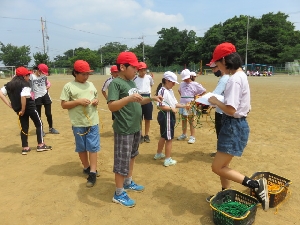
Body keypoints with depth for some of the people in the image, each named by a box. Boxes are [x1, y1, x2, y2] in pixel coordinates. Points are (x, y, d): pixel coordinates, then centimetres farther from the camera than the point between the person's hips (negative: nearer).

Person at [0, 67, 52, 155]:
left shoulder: (10, 84, 8)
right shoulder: (25, 84, -15)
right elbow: (23, 97, -29)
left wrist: (8, 104, 1)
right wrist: (23, 109, -21)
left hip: (17, 108, 7)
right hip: (29, 107, -6)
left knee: (24, 127, 14)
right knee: (39, 124, 9)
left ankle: (25, 148, 17)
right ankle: (40, 145, 10)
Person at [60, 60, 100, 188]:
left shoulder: (91, 85, 9)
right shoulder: (69, 86, -5)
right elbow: (64, 105, -6)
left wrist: (96, 101, -4)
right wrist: (78, 101, -18)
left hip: (93, 122, 3)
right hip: (78, 124, -3)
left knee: (93, 147, 2)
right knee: (81, 148, 12)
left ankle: (92, 172, 8)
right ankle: (86, 167, 31)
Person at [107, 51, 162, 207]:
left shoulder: (131, 83, 11)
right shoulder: (115, 83, -15)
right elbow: (111, 106, -26)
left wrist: (151, 98, 8)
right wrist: (129, 98, -38)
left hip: (135, 128, 9)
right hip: (124, 130, -9)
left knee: (131, 156, 21)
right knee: (122, 161, 2)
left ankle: (128, 183, 40)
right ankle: (119, 194, 17)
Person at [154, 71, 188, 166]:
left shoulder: (170, 91, 12)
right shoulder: (163, 91, -18)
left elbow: (174, 103, 13)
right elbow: (160, 106, -24)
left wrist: (184, 106, 1)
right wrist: (171, 108, -22)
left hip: (170, 115, 10)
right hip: (166, 116, -10)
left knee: (164, 136, 22)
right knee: (169, 138, -1)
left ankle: (158, 154, 39)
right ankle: (168, 160, 11)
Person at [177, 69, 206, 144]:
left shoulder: (195, 84, -7)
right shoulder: (182, 84, 8)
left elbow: (204, 91, -4)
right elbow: (179, 90, 27)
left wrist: (196, 96, -5)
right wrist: (182, 96, 12)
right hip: (183, 105, 5)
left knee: (191, 121, 0)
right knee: (183, 120, 15)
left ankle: (192, 137, 7)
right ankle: (184, 134, 29)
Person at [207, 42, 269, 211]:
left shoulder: (235, 79, -22)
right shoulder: (240, 75, 10)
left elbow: (231, 109, -27)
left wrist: (216, 101, -11)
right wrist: (218, 102, 10)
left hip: (234, 126, -10)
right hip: (235, 125, 10)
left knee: (217, 168, -2)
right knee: (223, 165, 22)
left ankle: (256, 185, 1)